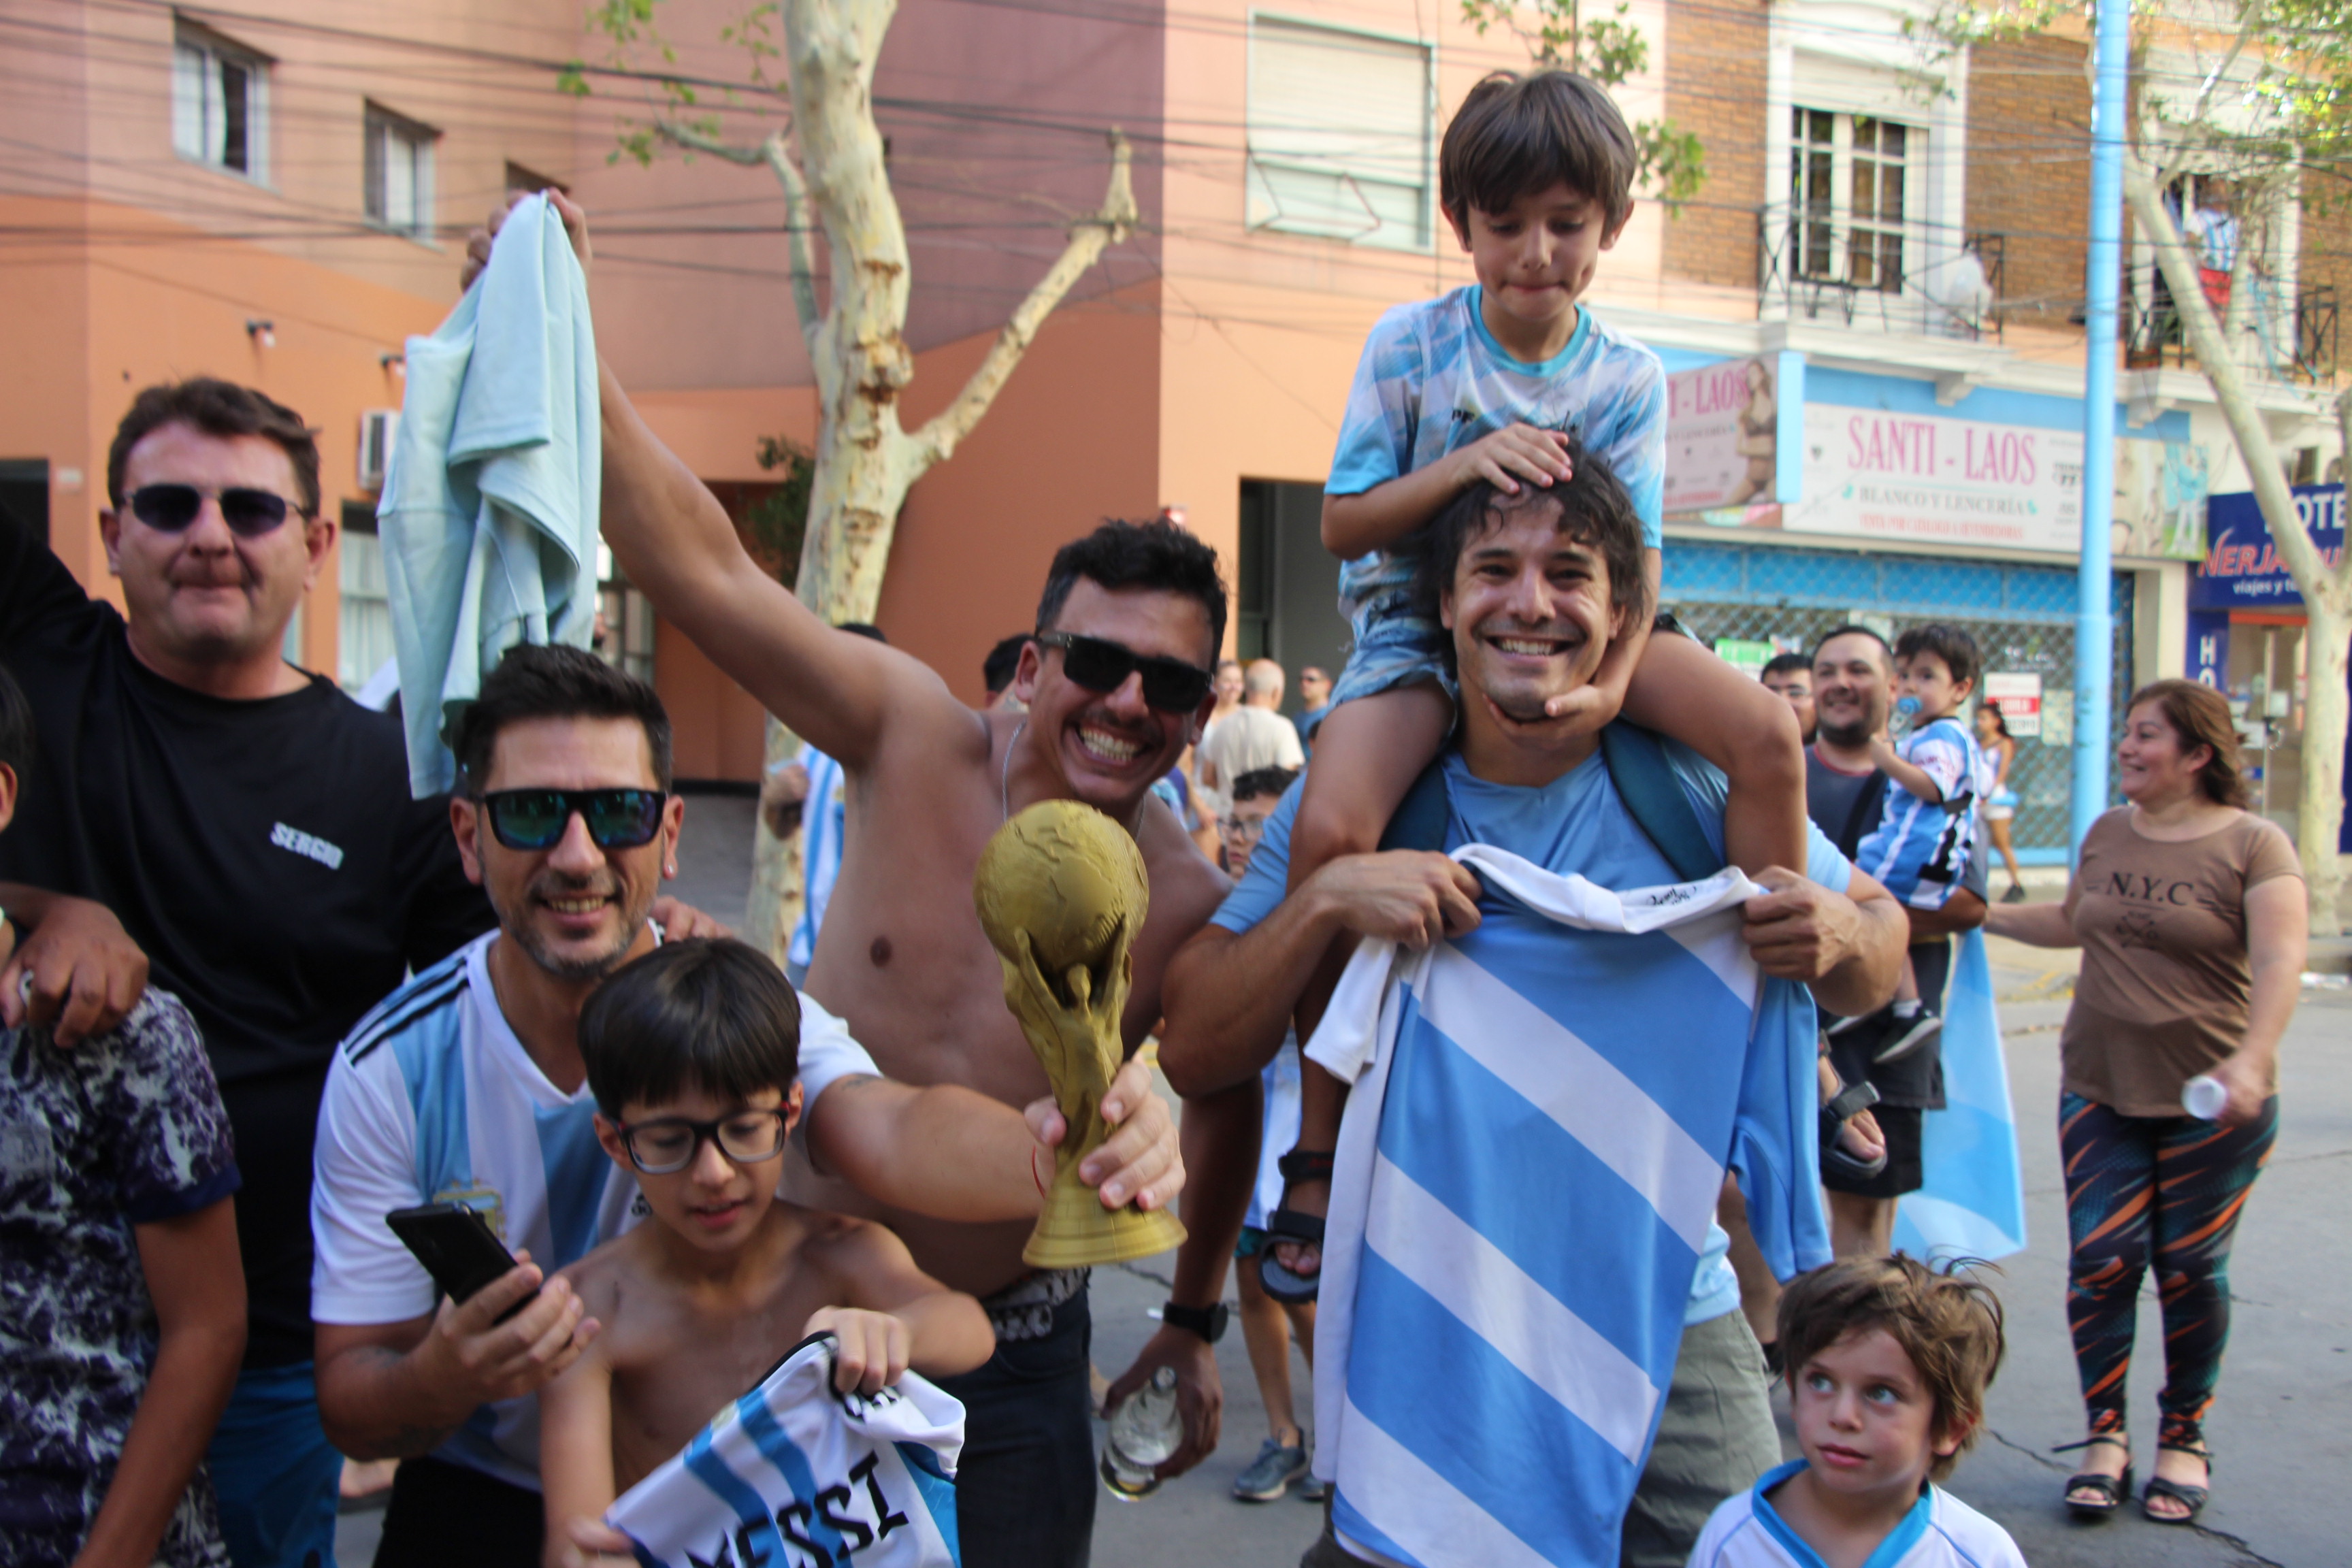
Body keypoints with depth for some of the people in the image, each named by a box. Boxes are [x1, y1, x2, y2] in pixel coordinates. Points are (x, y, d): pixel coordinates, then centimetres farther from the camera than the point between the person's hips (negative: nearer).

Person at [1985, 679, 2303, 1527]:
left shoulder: (2254, 844, -7)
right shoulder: (2106, 833, 8)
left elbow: (2280, 960, -19)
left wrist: (2251, 1058, -33)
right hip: (2100, 1090, 4)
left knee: (2189, 1268, 5)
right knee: (2101, 1259, -3)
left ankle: (2183, 1439, 23)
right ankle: (2106, 1435, 11)